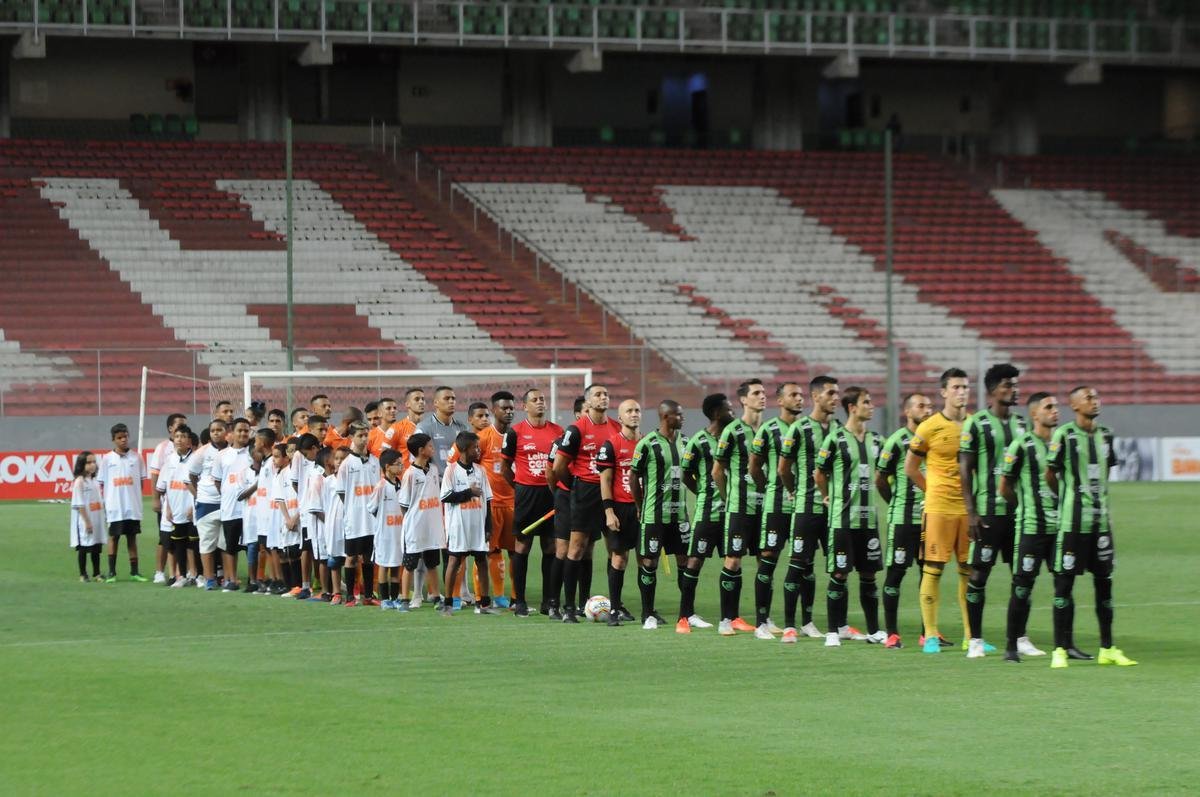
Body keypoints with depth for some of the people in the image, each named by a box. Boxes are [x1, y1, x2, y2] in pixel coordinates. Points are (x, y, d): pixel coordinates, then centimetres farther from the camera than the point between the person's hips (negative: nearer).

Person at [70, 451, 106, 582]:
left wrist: (104, 519, 10)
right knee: (83, 548, 1)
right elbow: (80, 504, -15)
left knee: (96, 547, 11)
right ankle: (83, 574, 8)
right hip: (85, 521, -7)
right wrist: (87, 522, -18)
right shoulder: (79, 482, -11)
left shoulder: (95, 481, 11)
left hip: (97, 520, 7)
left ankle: (96, 573, 18)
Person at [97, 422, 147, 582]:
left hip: (133, 507, 1)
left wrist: (136, 497, 1)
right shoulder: (107, 458, 1)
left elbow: (141, 480, 10)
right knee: (114, 537, 3)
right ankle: (111, 572, 9)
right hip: (115, 507, -1)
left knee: (132, 537, 7)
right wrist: (104, 502, -4)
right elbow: (101, 483, 3)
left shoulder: (136, 457, 4)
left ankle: (134, 571, 12)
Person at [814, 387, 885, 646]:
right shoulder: (836, 439, -9)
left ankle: (874, 631, 14)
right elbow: (819, 474, 0)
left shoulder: (874, 440, 10)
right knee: (839, 575, -2)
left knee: (869, 574, 8)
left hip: (868, 516, 5)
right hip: (843, 518, -5)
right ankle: (834, 631, 5)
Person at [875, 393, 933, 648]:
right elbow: (880, 479, -2)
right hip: (903, 519, -6)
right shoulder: (897, 441, -7)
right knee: (896, 572, -2)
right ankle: (891, 634, 2)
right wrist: (897, 503, 6)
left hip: (929, 517, 6)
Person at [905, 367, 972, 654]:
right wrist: (934, 491, 4)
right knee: (933, 570, -3)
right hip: (938, 508, -4)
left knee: (970, 571, 6)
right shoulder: (929, 428, -5)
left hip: (969, 508, 4)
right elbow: (910, 468, 3)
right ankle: (930, 636, 2)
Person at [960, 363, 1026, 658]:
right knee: (979, 573, -3)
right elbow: (964, 469, -5)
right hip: (988, 510, -6)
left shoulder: (1021, 424, 13)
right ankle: (975, 640, 2)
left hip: (1018, 510, 6)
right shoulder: (976, 424, -4)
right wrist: (971, 512, -11)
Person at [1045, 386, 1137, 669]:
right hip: (1073, 521, -6)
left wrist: (1100, 501, 15)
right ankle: (1060, 649, 0)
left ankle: (1107, 649, 16)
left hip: (1101, 519, 6)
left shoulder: (1105, 435, 10)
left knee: (1104, 581, 9)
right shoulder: (1064, 435, -9)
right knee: (1064, 581, -3)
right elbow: (1050, 475, -3)